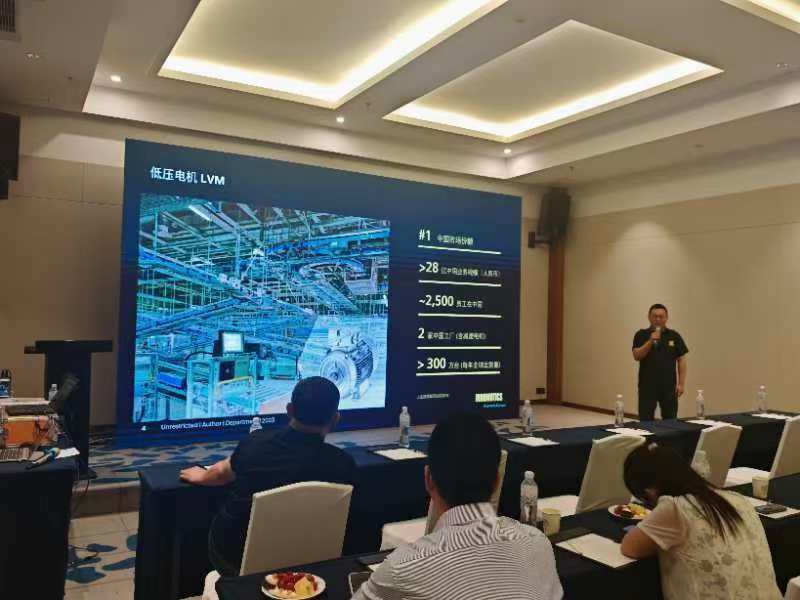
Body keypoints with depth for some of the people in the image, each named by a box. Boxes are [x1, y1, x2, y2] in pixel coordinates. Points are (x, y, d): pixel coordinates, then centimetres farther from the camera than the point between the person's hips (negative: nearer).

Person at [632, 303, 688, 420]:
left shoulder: (674, 336, 5)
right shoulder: (641, 335, 1)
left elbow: (681, 360, 4)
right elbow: (636, 356, -10)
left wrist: (681, 383, -2)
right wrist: (650, 341, -21)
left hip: (669, 386, 2)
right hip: (647, 386, -1)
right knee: (645, 420, 2)